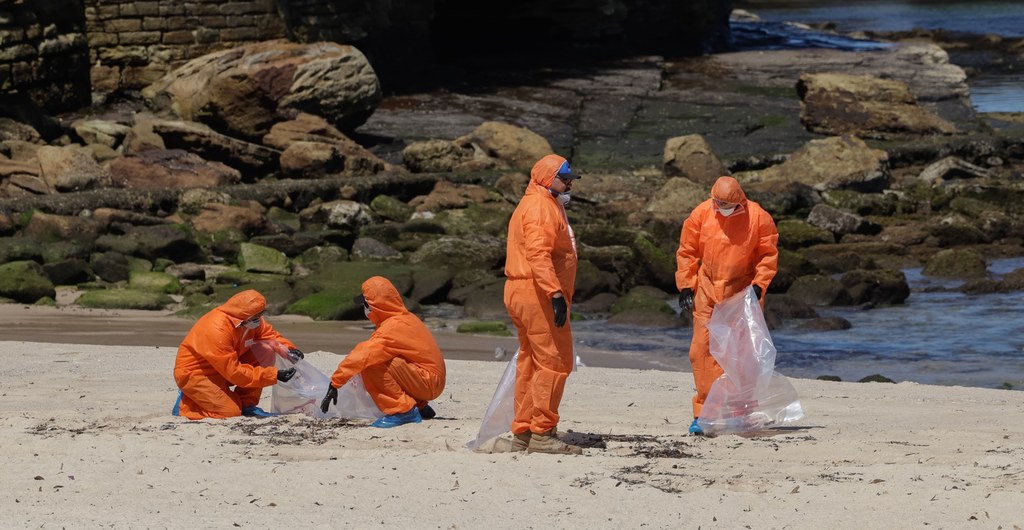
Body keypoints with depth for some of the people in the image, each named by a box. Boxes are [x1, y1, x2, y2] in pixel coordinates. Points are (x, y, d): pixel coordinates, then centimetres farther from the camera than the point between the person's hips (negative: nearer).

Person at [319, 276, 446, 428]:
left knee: (371, 366, -19)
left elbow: (362, 357, -24)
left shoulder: (392, 328, -18)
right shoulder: (406, 318, 13)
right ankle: (420, 408, 17)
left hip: (429, 382, -10)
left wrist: (335, 384, -21)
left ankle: (403, 410, -14)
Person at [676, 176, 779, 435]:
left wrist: (758, 285, -8)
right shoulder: (701, 215, -2)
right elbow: (686, 252, 7)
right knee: (703, 350, -5)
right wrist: (685, 286, 3)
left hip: (743, 294, -1)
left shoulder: (758, 217, -7)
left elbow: (769, 255, 2)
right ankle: (703, 412, -2)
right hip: (708, 293, 1)